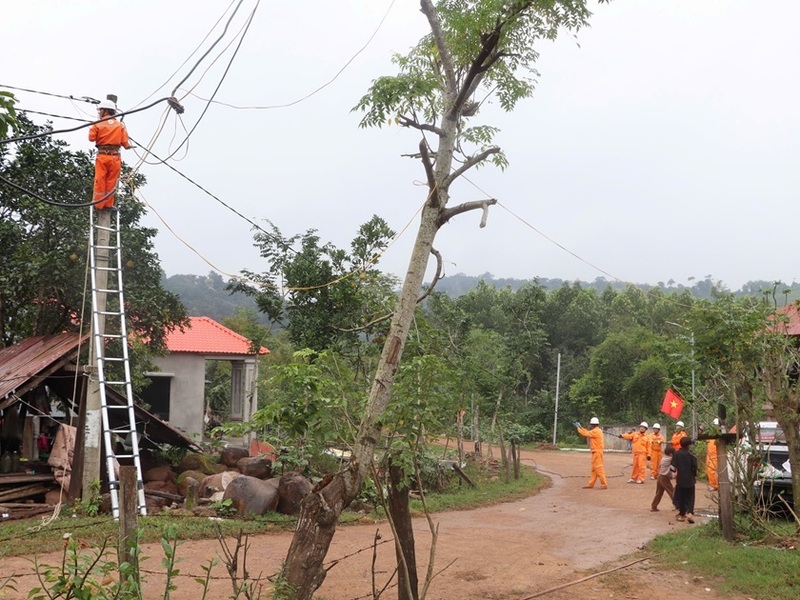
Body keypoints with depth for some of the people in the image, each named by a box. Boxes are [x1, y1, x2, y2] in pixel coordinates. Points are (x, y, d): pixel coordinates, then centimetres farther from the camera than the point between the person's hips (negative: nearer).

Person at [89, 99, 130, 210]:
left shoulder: (98, 125, -4)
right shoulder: (120, 126, 2)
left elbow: (91, 138, -6)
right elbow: (125, 142, -3)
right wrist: (127, 145, 19)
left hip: (102, 156, -1)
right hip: (115, 156, 1)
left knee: (100, 181, 6)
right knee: (111, 181, 8)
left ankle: (99, 204, 10)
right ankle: (108, 204, 12)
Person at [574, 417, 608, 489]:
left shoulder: (596, 431, -16)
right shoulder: (597, 431, 15)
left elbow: (585, 434, -16)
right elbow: (588, 432, 19)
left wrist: (578, 427, -6)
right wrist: (580, 427, 18)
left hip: (597, 452, -10)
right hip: (596, 452, 10)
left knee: (598, 468, -9)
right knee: (594, 469, 12)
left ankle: (604, 485, -9)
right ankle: (590, 484, 18)